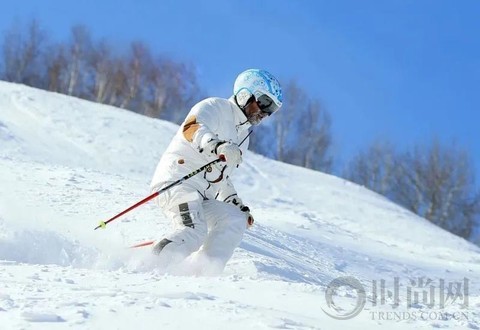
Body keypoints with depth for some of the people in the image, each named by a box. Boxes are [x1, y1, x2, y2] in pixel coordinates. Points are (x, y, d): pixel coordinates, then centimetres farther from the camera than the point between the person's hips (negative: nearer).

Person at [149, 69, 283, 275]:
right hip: (176, 182, -9)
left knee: (235, 220, -12)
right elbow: (192, 128, -26)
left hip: (202, 198, 9)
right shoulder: (214, 107, -2)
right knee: (193, 234, -29)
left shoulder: (243, 135, 25)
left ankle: (203, 277, -17)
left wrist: (238, 205, 25)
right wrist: (218, 146, -45)